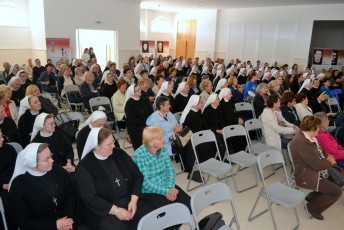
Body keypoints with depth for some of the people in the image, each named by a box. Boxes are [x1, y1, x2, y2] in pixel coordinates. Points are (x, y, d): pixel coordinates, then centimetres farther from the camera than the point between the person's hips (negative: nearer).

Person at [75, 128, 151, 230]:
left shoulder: (119, 154, 6)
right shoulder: (84, 167, -7)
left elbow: (137, 175, 5)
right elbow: (90, 198, -14)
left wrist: (134, 200, -10)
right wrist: (116, 211, -21)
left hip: (129, 200, 4)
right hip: (103, 210, -4)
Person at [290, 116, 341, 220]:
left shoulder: (311, 137, 2)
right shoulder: (301, 142, -30)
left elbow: (320, 152, 17)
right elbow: (317, 165, -27)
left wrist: (328, 157, -6)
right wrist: (330, 162, -8)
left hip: (316, 170, 10)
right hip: (307, 176, -10)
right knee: (336, 192, -8)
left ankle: (314, 196, 21)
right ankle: (313, 207, 9)